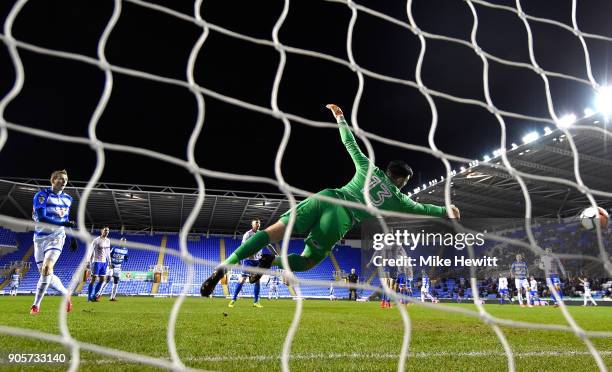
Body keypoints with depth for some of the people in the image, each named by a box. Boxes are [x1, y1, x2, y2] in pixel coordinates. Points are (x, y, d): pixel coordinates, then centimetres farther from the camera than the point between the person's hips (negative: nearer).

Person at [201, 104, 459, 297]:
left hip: (326, 198, 3)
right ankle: (273, 261, -21)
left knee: (275, 231, -7)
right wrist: (446, 211, 50)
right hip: (341, 220, -3)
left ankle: (224, 266, -20)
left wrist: (340, 119, 41)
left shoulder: (369, 168, 24)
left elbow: (350, 145, 27)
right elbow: (421, 209, 32)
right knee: (307, 261, 11)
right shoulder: (397, 198, 19)